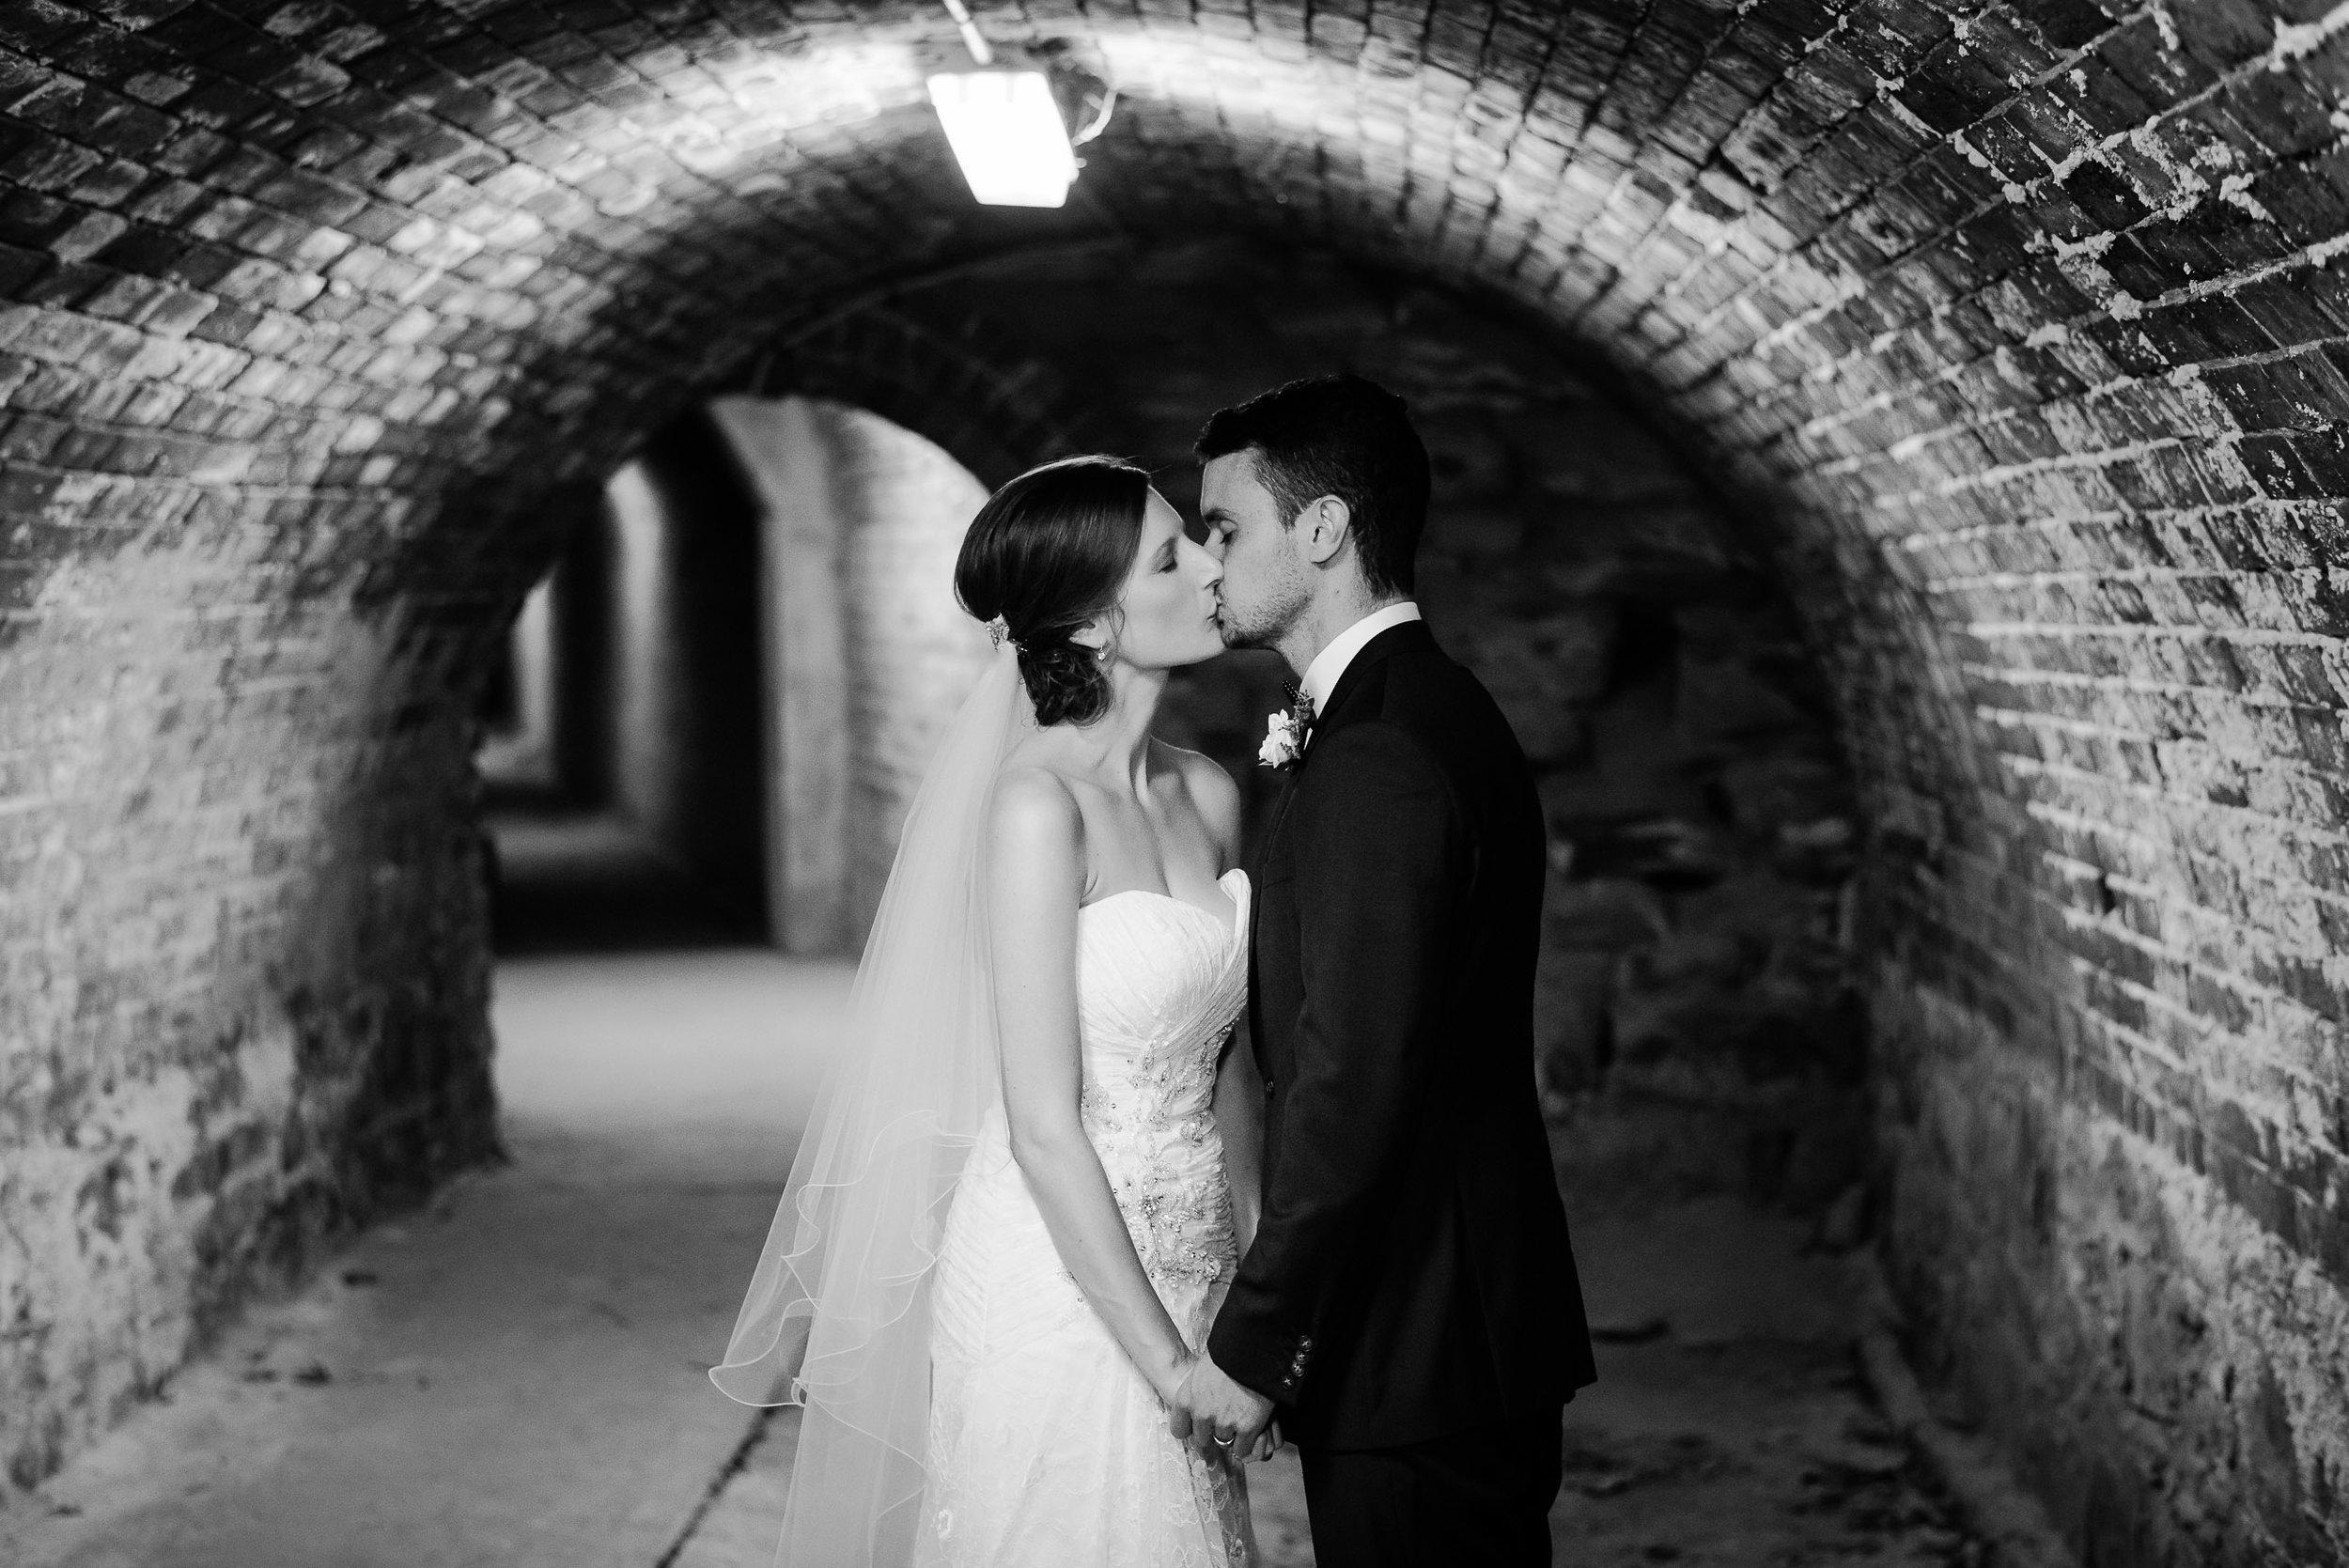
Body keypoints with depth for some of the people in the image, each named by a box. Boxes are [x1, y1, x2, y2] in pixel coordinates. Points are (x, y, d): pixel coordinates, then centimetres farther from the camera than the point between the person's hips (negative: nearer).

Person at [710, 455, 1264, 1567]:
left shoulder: (1208, 797, 5)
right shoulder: (1039, 806, -16)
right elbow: (1043, 1128, -18)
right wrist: (1168, 1366, -16)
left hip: (1181, 1280, 7)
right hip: (1060, 1298, -7)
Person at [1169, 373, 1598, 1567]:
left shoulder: (1379, 759, -20)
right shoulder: (1441, 716, 12)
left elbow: (1351, 1089, -24)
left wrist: (1251, 1347, -18)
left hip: (1412, 1361, -10)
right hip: (1475, 1333, 10)